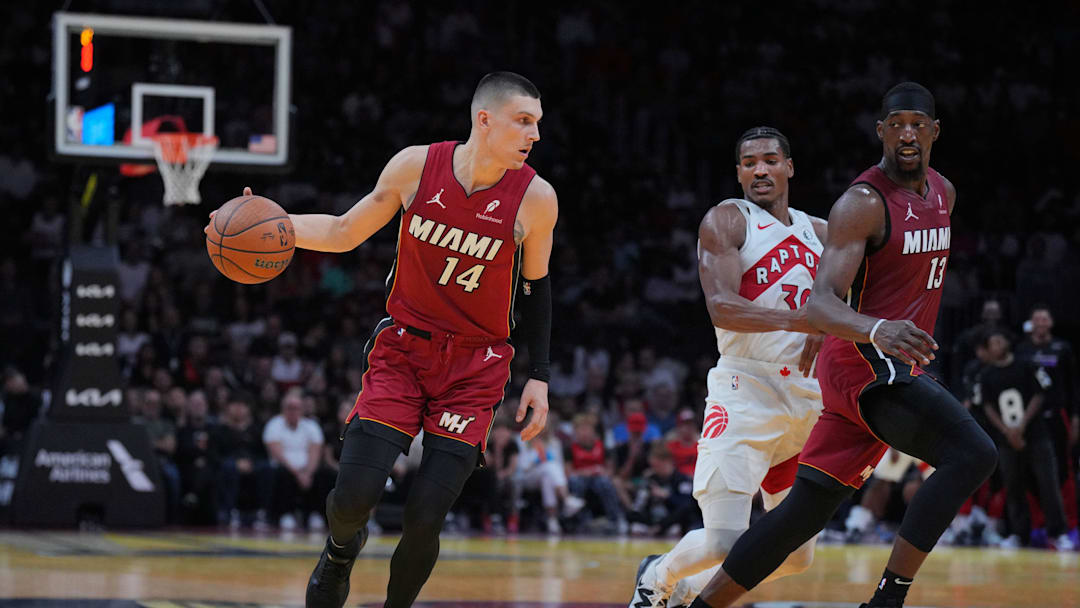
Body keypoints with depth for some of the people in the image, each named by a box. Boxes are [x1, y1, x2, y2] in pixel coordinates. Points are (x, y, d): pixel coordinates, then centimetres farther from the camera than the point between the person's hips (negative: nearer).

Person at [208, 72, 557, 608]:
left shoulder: (535, 199, -10)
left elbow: (535, 287, 5)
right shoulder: (416, 166, -9)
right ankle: (342, 548, 26)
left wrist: (539, 376, 2)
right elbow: (344, 232, 4)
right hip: (403, 347, 1)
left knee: (425, 519, -11)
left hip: (475, 367, -1)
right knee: (353, 497, -11)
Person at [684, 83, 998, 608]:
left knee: (805, 510, 8)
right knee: (973, 453, -25)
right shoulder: (863, 203, -15)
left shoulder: (942, 193, 12)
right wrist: (877, 328, -45)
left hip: (896, 367, 8)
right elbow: (819, 304, -26)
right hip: (867, 362, -8)